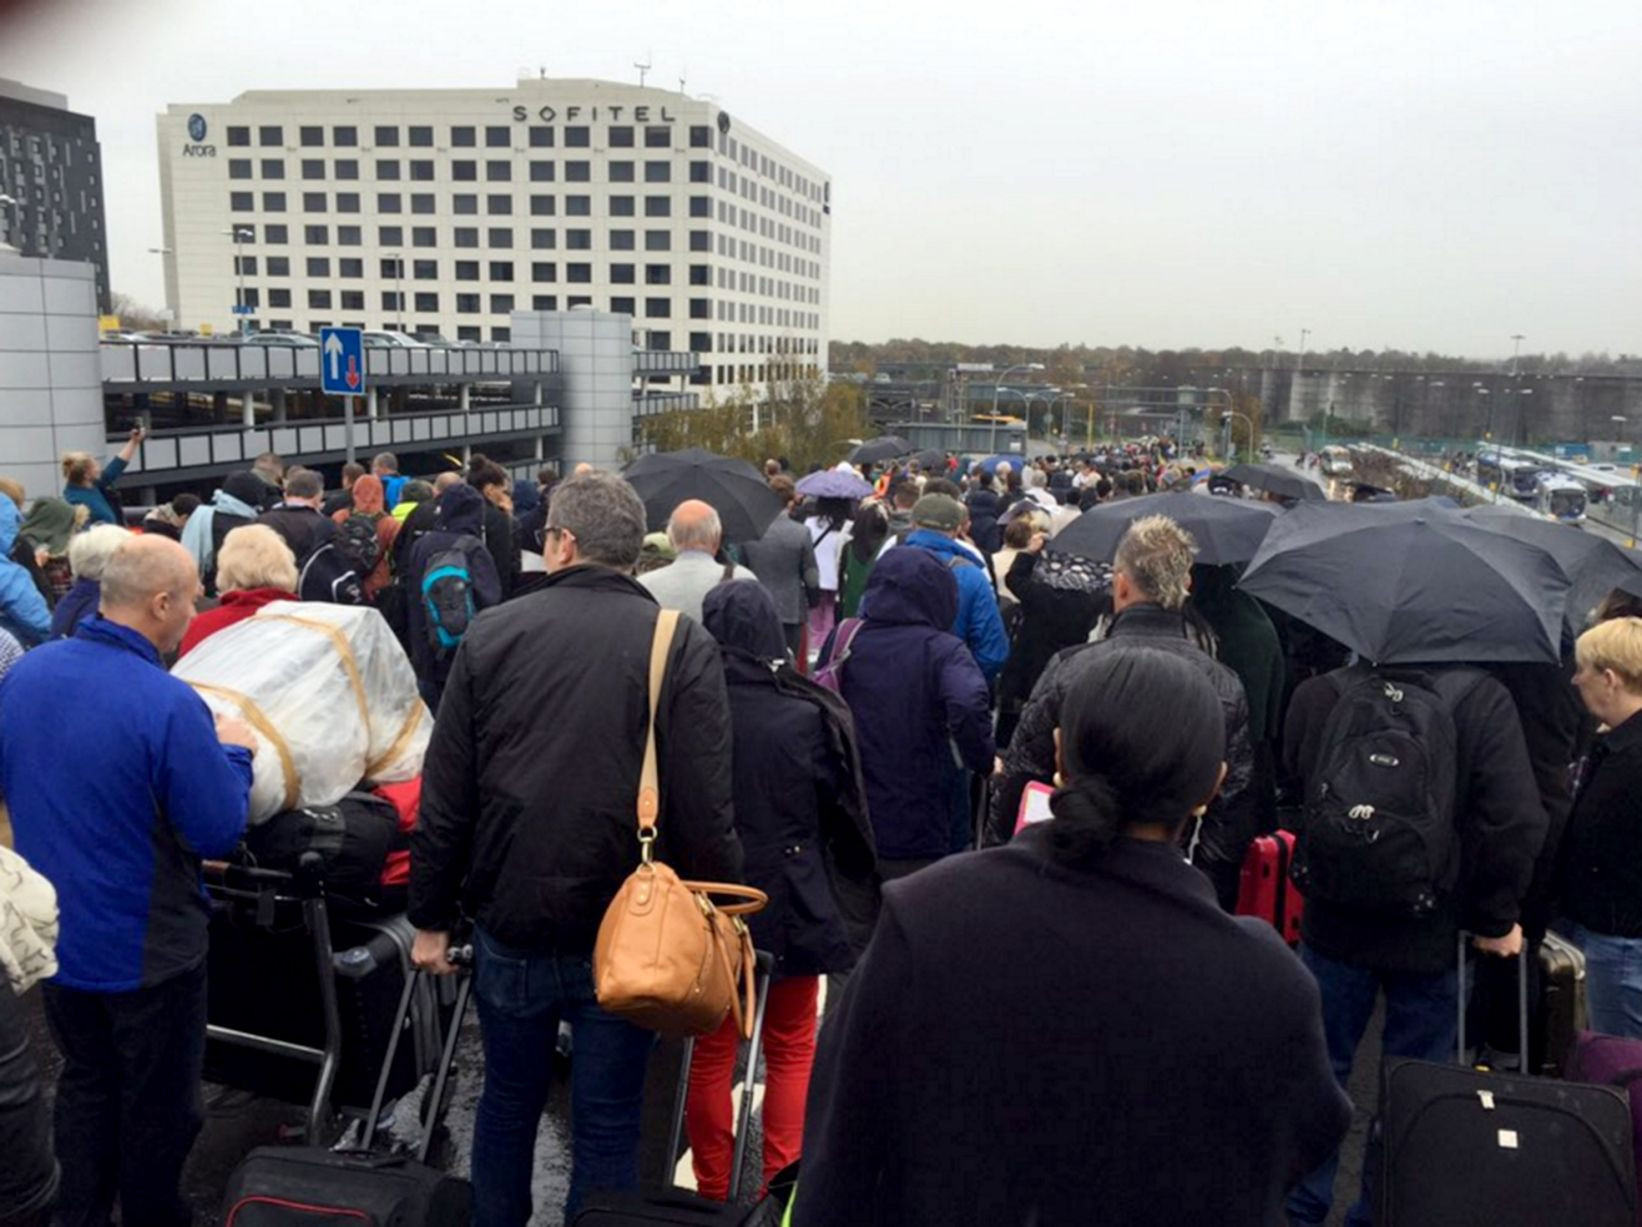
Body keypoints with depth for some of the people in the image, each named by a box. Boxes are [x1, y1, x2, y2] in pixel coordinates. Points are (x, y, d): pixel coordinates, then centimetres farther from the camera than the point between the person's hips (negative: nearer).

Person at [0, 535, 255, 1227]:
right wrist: (235, 754, -8)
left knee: (85, 1084, 25)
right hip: (145, 949, -6)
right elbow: (220, 833, -22)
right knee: (156, 1106, 15)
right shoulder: (168, 703, -28)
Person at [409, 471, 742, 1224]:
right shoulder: (684, 646, -11)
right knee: (608, 1123, 13)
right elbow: (705, 813, -14)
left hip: (510, 925, 2)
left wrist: (431, 916, 9)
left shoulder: (490, 635, -4)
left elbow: (444, 795, -1)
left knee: (508, 1101, 23)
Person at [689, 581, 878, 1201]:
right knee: (791, 1051, 18)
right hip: (792, 904, -1)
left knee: (711, 1051, 17)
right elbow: (847, 815, -4)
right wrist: (857, 902, 10)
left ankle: (713, 1194, 28)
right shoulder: (809, 713, -13)